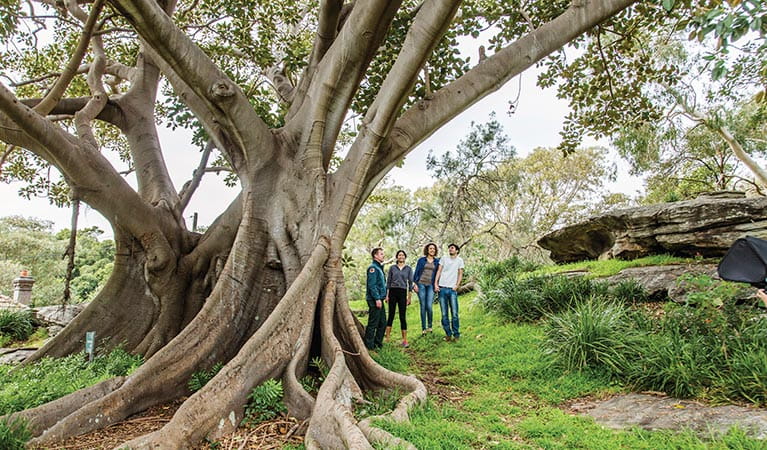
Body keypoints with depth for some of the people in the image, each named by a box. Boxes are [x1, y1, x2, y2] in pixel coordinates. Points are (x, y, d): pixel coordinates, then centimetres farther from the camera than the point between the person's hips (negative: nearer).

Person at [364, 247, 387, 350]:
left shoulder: (379, 267, 20)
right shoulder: (373, 267, -12)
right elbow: (371, 285, -19)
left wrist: (383, 296, 17)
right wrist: (377, 298, -21)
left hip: (379, 299, 10)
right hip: (374, 300, -10)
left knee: (382, 323, 14)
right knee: (373, 324, -4)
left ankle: (378, 343, 23)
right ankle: (369, 345, 3)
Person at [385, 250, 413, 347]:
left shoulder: (408, 269, 7)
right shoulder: (392, 268, 7)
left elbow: (410, 283, 6)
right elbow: (388, 282, 8)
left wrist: (409, 296, 1)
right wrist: (387, 295, 1)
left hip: (402, 293, 0)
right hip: (393, 292, 1)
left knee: (403, 317, -1)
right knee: (391, 315, 3)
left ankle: (404, 340, 4)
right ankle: (387, 338, 9)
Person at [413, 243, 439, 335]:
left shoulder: (437, 261, 10)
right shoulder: (421, 260, 7)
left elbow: (438, 274, 12)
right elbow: (416, 272, 6)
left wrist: (436, 285, 4)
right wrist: (415, 283, -2)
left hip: (431, 285, 0)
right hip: (421, 284, 0)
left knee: (429, 306, -12)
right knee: (423, 307, 0)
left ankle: (429, 326, 8)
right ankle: (423, 328, 10)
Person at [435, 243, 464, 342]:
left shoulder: (459, 260, 9)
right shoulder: (444, 259, 12)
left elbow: (460, 274, 8)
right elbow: (439, 271, 8)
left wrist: (457, 285, -5)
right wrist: (435, 284, -2)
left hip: (452, 289, -1)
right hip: (442, 288, 2)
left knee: (454, 313, -5)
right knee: (444, 314, 3)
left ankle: (456, 334, 5)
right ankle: (448, 334, 11)